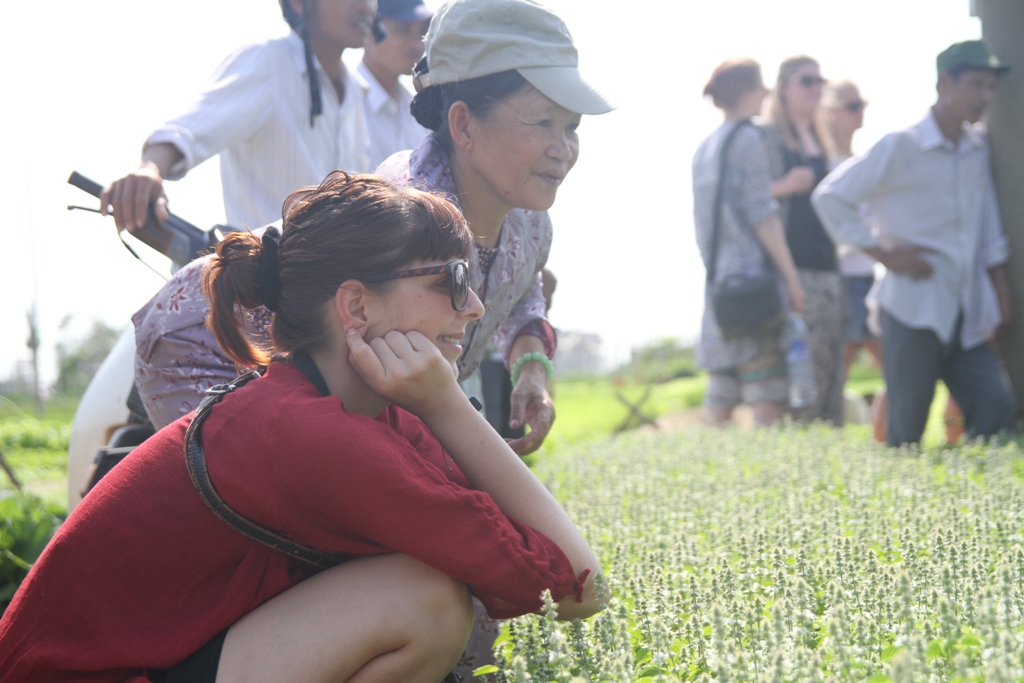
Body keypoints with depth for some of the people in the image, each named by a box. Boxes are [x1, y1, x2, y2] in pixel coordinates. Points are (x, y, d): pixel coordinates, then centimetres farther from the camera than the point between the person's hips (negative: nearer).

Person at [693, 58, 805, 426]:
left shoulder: (705, 147, 17)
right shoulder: (748, 139, -7)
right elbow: (761, 214, -12)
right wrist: (790, 274, -10)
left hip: (719, 276, 8)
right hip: (754, 270, -8)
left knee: (720, 396, 8)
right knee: (769, 397, -8)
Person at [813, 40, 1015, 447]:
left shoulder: (978, 147, 13)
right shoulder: (901, 147, -6)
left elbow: (990, 230, 18)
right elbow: (829, 197, -6)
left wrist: (1000, 292, 13)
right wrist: (885, 254, -9)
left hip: (968, 317, 6)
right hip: (914, 311, -6)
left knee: (997, 411, -5)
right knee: (906, 432, -3)